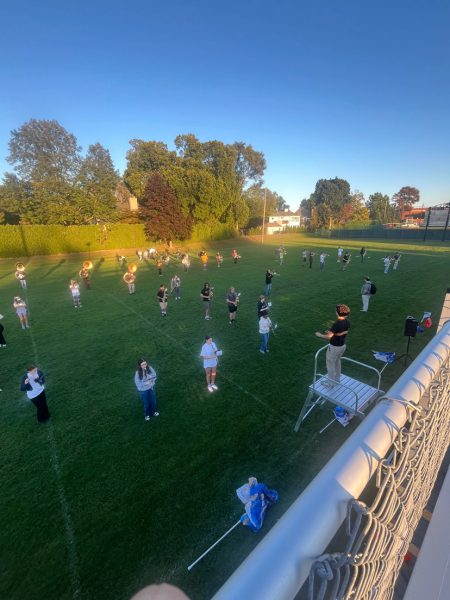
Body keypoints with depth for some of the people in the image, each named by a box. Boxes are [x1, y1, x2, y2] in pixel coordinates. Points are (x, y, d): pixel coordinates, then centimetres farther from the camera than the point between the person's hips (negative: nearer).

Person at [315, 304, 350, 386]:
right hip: (343, 345, 8)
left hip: (334, 347, -8)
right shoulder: (347, 322, -7)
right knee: (337, 361, 28)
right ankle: (337, 379, 45)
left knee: (330, 364, 12)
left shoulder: (337, 324, -31)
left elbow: (328, 337, -29)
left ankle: (331, 383, 26)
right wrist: (331, 332, 12)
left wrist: (319, 335, -12)